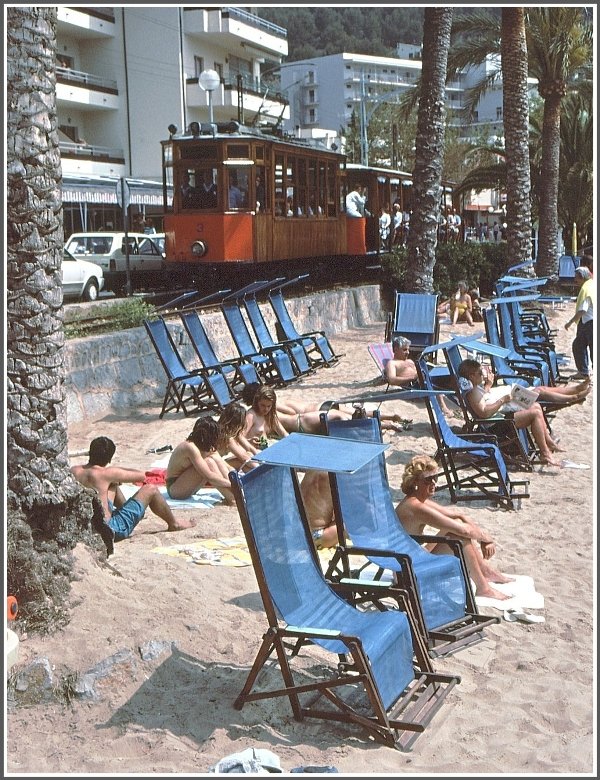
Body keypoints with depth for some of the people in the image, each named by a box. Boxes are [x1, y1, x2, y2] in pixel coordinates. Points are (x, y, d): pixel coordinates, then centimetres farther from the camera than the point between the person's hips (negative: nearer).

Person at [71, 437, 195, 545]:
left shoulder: (73, 471, -1)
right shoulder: (106, 473, -18)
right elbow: (142, 476, -8)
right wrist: (121, 470, 10)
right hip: (111, 531, -7)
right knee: (151, 489, 4)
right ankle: (174, 524, 25)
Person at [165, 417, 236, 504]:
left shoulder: (208, 447, 1)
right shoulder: (191, 447, -26)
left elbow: (225, 466, 5)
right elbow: (208, 476, -32)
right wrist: (231, 484, -28)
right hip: (174, 488, -9)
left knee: (216, 458, -10)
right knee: (209, 463, -27)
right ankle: (231, 499, -27)